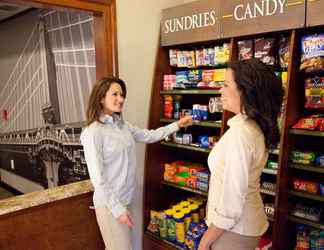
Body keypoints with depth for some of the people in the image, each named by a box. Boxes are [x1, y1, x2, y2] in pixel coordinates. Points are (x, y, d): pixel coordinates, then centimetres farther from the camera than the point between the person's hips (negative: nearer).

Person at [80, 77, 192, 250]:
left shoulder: (121, 124, 3)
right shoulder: (93, 132, -20)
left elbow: (148, 136, 15)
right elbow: (97, 177, -20)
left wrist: (177, 125, 12)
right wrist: (117, 208, -18)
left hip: (124, 198, 7)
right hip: (110, 203, -7)